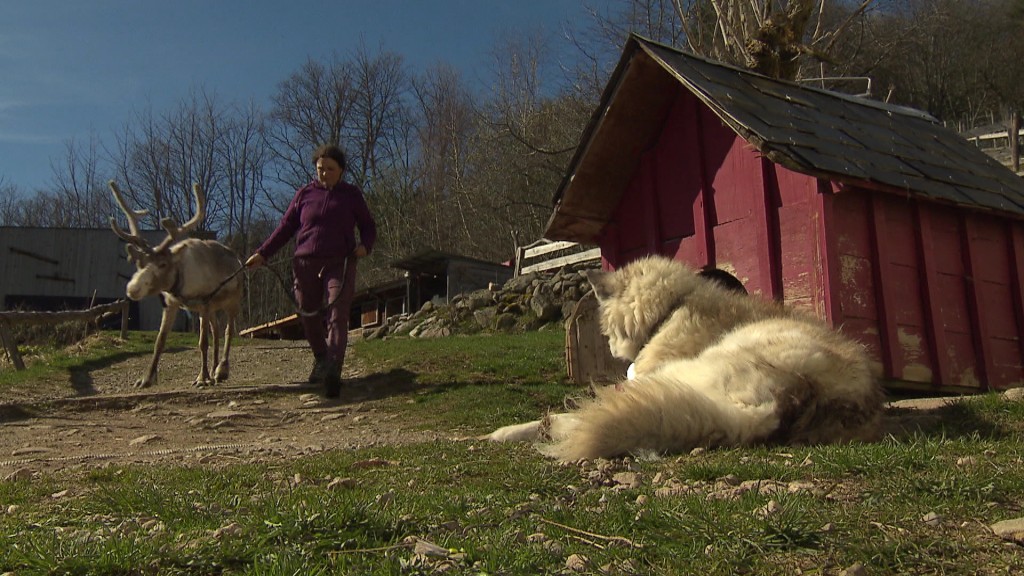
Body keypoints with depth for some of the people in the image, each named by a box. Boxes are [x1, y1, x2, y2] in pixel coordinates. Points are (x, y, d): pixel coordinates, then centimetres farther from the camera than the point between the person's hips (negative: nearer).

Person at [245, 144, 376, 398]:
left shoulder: (351, 194, 8)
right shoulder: (305, 194, 11)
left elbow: (368, 226, 14)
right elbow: (285, 227, 13)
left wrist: (365, 245, -8)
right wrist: (262, 253, 5)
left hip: (339, 264, -2)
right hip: (306, 263, 3)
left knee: (337, 316, -16)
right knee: (308, 315, 9)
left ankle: (333, 371, -27)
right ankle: (320, 359, 33)